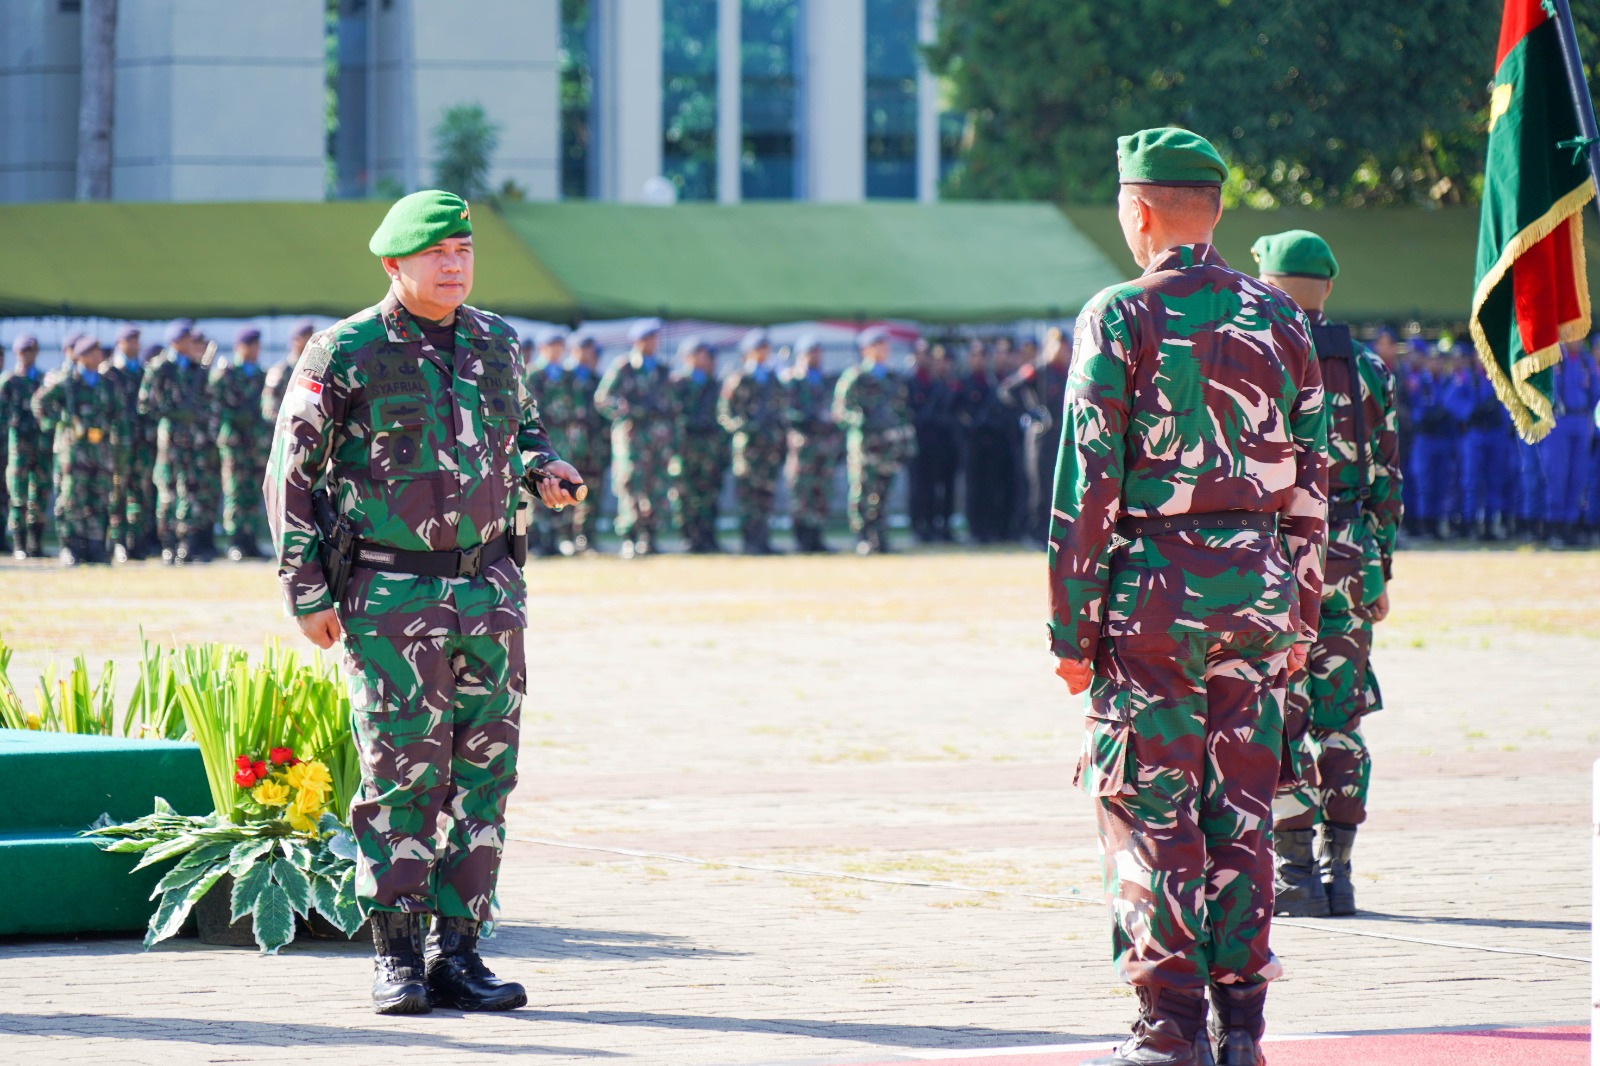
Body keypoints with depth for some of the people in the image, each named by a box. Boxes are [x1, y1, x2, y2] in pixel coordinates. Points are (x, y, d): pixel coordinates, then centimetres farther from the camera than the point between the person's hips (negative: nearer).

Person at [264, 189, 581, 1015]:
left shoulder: (495, 341, 9)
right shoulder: (348, 354, -6)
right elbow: (293, 473, -2)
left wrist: (543, 469, 2)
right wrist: (307, 593, -6)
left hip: (490, 587, 5)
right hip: (394, 596, -5)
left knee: (482, 774, 4)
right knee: (401, 773, -5)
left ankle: (459, 953, 10)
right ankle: (398, 956, 4)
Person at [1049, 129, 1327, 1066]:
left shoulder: (1121, 319, -7)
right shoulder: (1279, 319, 9)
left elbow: (1089, 482, -9)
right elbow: (1311, 480, 10)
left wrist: (1072, 626, -5)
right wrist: (1300, 615, 16)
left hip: (1156, 594, -5)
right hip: (1258, 588, 5)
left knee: (1150, 810, 0)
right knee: (1242, 808, 9)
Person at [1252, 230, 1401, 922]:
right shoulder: (1366, 370, 8)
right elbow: (1385, 481, 9)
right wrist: (1379, 571, 15)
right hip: (1347, 565, 4)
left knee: (1276, 723, -1)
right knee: (1339, 722, 9)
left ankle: (1294, 873, -5)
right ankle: (1336, 871, 8)